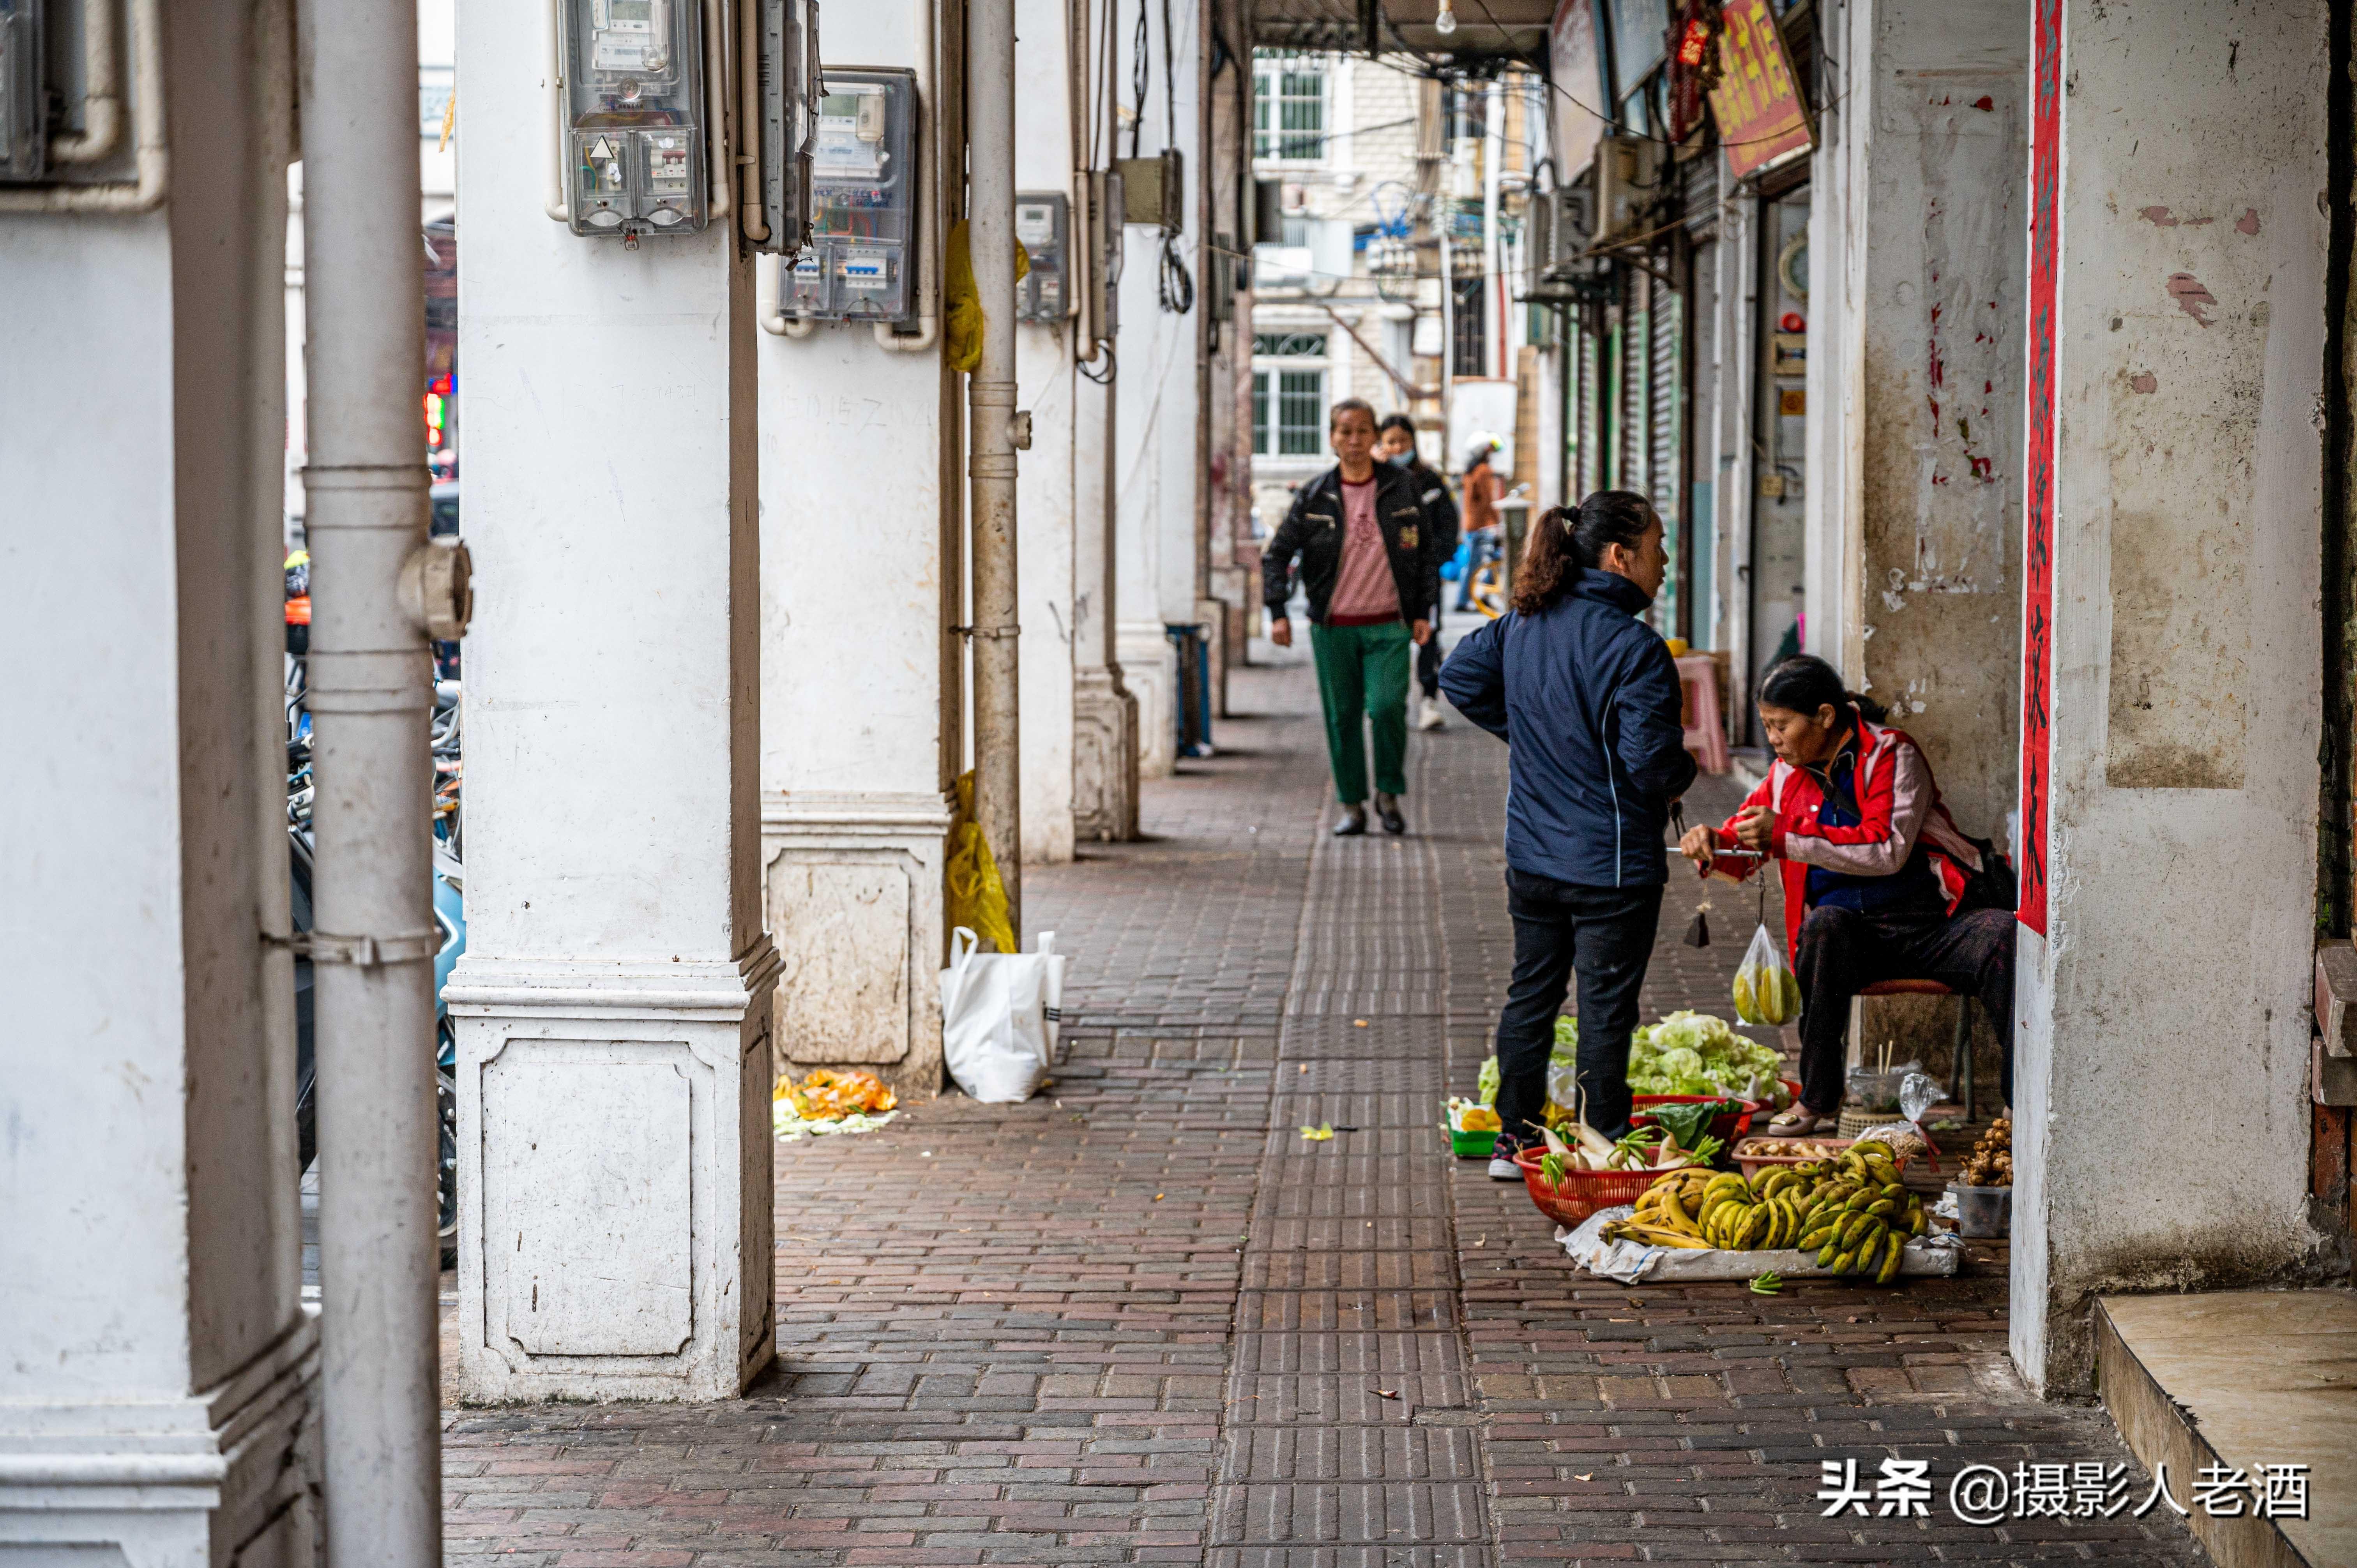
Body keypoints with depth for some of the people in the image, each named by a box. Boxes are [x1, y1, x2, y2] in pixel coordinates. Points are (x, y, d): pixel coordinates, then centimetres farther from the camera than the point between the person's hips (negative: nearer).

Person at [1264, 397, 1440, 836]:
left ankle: (1389, 795, 7)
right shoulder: (1316, 496, 0)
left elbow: (1423, 552, 9)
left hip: (1388, 625, -1)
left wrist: (1422, 612, 5)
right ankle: (1352, 807, 16)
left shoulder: (1400, 487, 2)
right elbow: (1277, 554, 5)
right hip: (1333, 627, 1)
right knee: (1342, 715, 4)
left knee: (1387, 706, -15)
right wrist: (1277, 613, -4)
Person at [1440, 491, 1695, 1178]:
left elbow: (1460, 677, 15)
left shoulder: (1525, 625, 1)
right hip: (1610, 863, -7)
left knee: (1532, 992, 17)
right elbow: (1652, 764, -23)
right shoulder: (1634, 649, -21)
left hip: (1532, 856, 7)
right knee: (1606, 1006, 3)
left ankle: (1514, 1140, 24)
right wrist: (1684, 771, -1)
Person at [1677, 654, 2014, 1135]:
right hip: (1852, 937, 2)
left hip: (1929, 924, -2)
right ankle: (1818, 1101, -31)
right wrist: (1714, 842, 0)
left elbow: (1888, 849, -17)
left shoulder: (1891, 754, -2)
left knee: (2003, 935, -33)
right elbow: (1745, 855, 25)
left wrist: (1786, 835, -19)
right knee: (1826, 923, -34)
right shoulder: (1789, 773, 14)